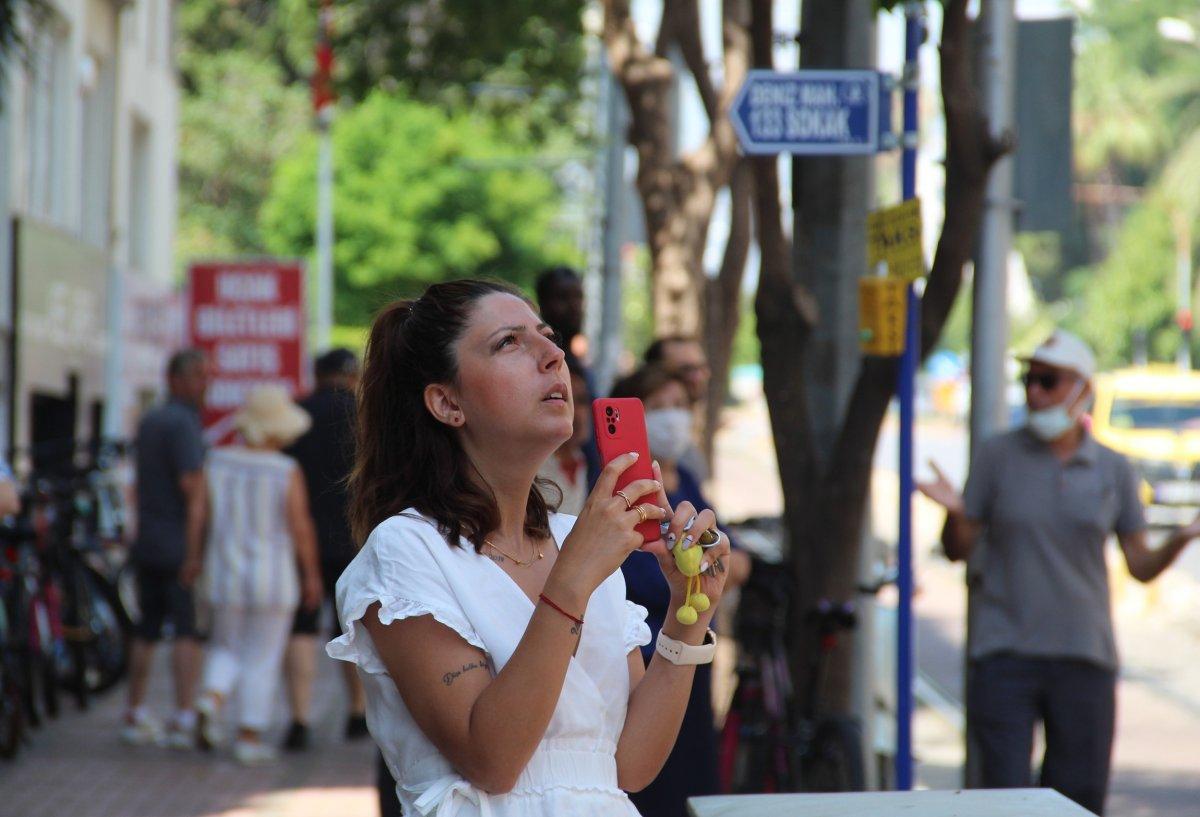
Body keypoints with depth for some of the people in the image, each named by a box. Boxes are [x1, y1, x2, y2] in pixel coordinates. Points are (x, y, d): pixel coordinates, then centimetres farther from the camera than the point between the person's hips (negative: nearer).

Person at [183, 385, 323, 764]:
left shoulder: (218, 463, -3)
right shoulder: (287, 473, -12)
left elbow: (199, 516, 0)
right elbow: (301, 528, -11)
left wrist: (194, 558, 13)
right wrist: (311, 576, -2)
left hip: (225, 576, 3)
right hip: (274, 578, -3)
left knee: (227, 649, 18)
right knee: (263, 659, 6)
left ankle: (210, 700, -8)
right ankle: (250, 736, 6)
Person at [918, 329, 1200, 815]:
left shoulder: (1112, 470, 6)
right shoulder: (999, 456, 2)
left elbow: (1141, 567, 6)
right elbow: (958, 550, 4)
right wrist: (953, 512, -17)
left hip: (1083, 656, 2)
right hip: (1005, 652, -2)